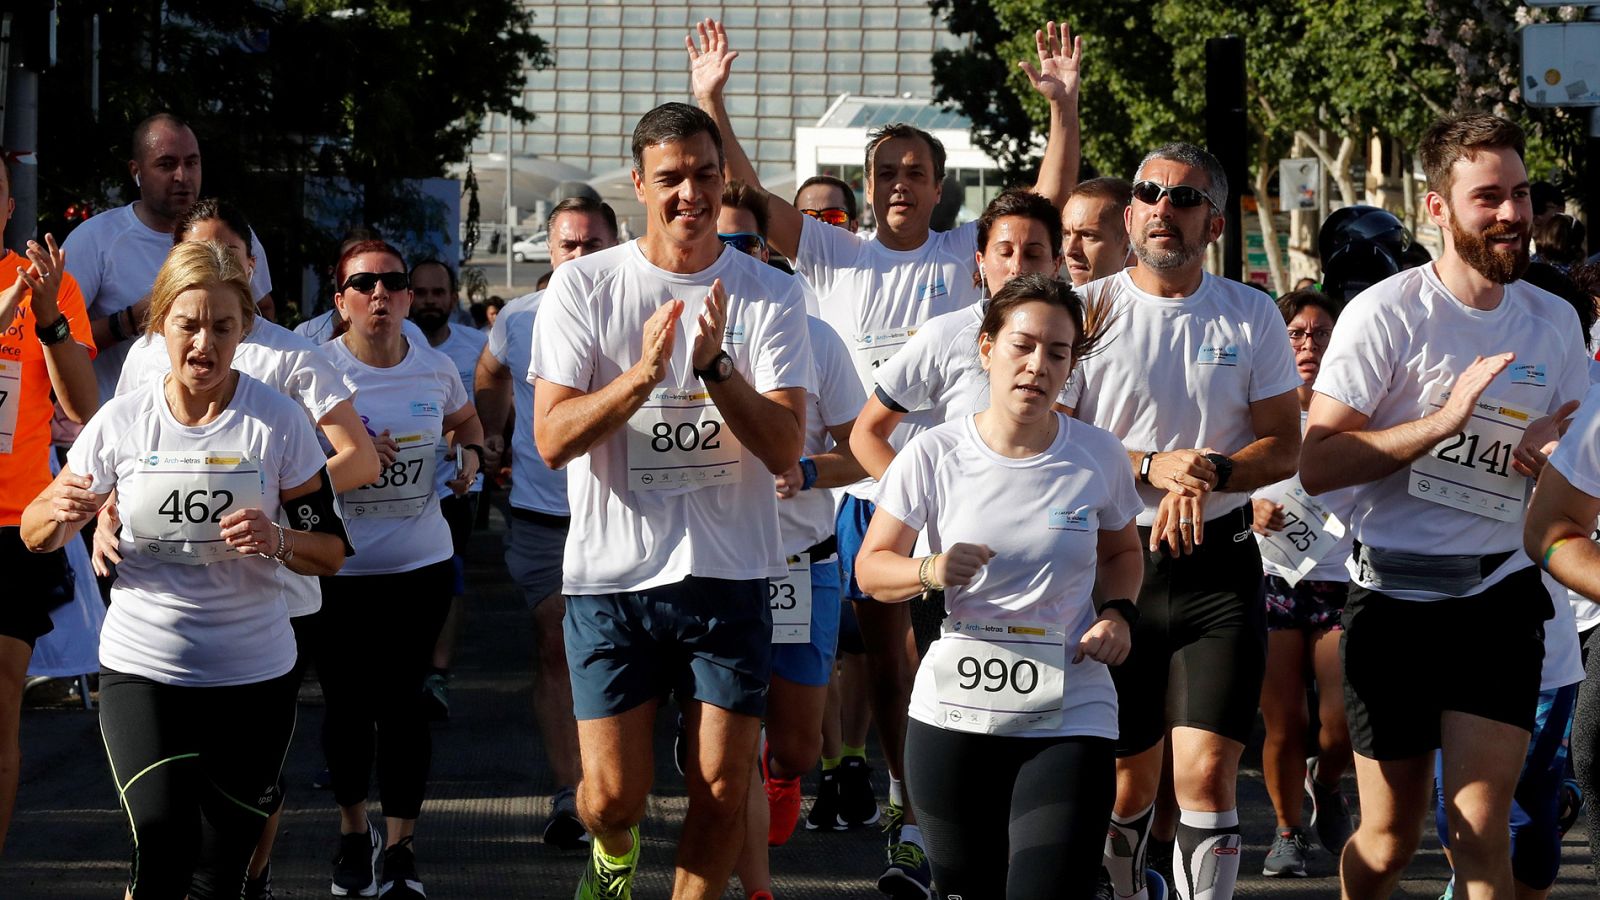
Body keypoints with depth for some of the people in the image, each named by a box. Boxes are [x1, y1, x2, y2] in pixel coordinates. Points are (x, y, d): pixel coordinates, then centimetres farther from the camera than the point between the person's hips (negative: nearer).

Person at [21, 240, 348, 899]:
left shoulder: (278, 421, -3)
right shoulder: (121, 422, -2)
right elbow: (37, 537, 7)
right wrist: (60, 512, -17)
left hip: (254, 673, 1)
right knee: (162, 845, -20)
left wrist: (277, 541, -20)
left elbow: (331, 552, 2)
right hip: (143, 666, -1)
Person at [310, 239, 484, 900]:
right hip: (337, 566, -1)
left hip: (420, 565, 1)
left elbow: (465, 420, 25)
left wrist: (470, 455, 4)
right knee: (347, 704, 7)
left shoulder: (436, 368, 3)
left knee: (402, 703, -3)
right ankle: (353, 833, 29)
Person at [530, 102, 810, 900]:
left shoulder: (768, 296, -1)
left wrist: (713, 363, -24)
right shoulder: (584, 287, -2)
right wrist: (645, 373, -24)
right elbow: (552, 438, -9)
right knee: (614, 795, 0)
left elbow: (784, 450, -8)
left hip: (729, 573, 1)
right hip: (612, 573, -1)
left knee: (722, 792, 1)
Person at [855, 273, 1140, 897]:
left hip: (1069, 720, 0)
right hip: (954, 714, 1)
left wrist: (1117, 612, 0)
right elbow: (871, 566, 3)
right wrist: (930, 572, -18)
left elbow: (1121, 551, 20)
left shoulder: (1098, 458, 1)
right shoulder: (935, 456, -3)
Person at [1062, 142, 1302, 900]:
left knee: (1207, 773, -10)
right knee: (1127, 773, 8)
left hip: (1217, 570, 0)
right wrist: (1151, 468, -16)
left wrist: (1208, 475, -15)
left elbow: (1284, 446, 4)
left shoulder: (1252, 316, 6)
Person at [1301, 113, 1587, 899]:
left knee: (1482, 827, -9)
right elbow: (1316, 463, -15)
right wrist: (1445, 420, -23)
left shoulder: (1555, 324, 6)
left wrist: (1555, 443, -2)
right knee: (1390, 832, 8)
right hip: (1396, 598, -2)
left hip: (1501, 596, 2)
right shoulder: (1387, 315, -9)